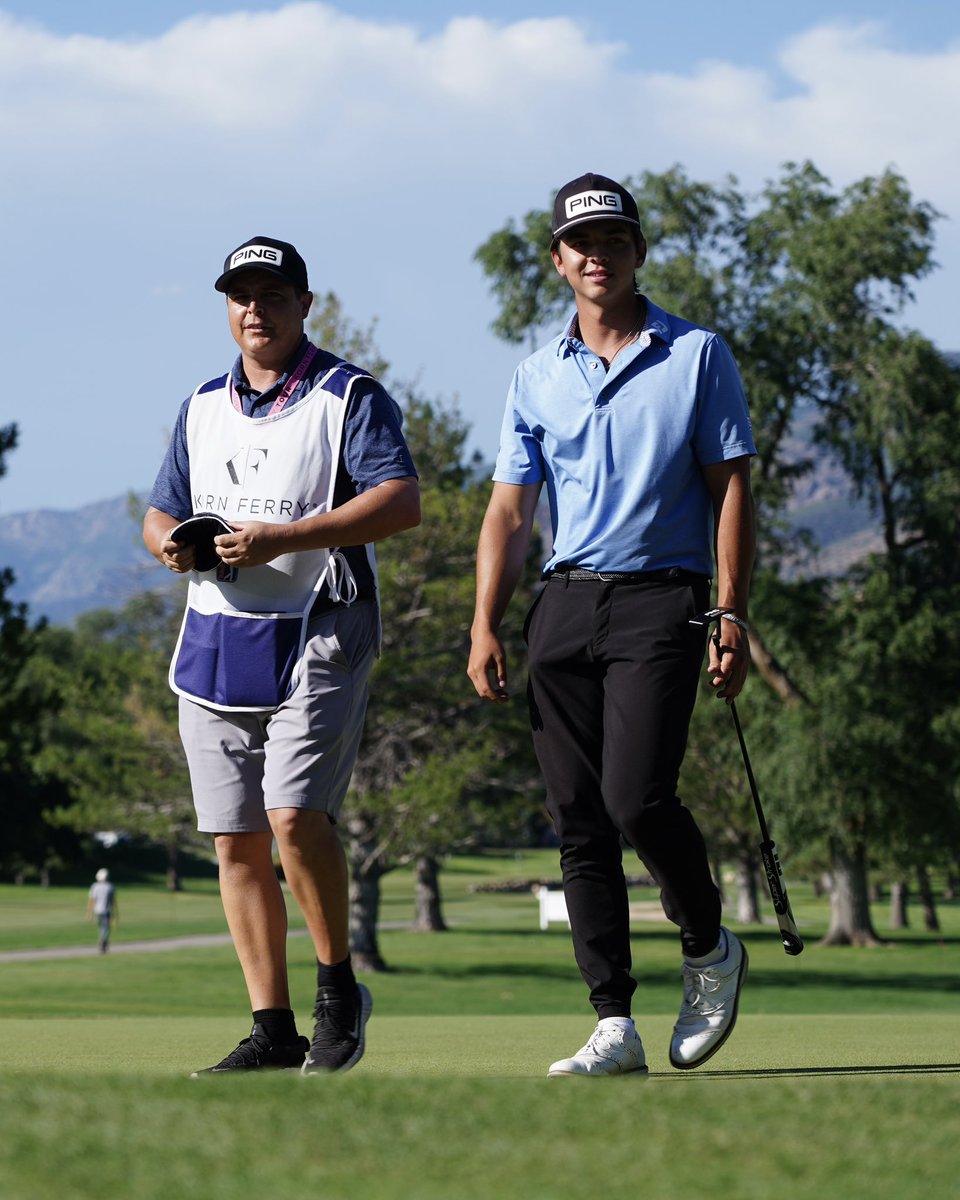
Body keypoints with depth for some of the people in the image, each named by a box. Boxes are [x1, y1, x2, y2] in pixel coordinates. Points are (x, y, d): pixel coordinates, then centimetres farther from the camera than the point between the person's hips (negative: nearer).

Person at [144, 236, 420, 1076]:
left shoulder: (350, 398, -2)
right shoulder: (201, 409, 17)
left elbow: (401, 502, -15)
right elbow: (161, 511, 22)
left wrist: (287, 537, -24)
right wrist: (169, 542, -4)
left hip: (317, 636, -6)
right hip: (215, 642, 6)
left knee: (295, 816, -19)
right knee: (237, 842, 4)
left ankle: (340, 990, 0)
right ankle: (273, 1030, 9)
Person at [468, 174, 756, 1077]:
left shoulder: (696, 356, 4)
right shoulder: (537, 376, 13)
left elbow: (730, 489, 2)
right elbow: (509, 509, 13)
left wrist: (733, 616, -6)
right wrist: (484, 627, 3)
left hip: (659, 600, -4)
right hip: (564, 603, 4)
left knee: (637, 799, -18)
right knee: (578, 822, -1)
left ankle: (708, 950, 10)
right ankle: (614, 1026, 3)